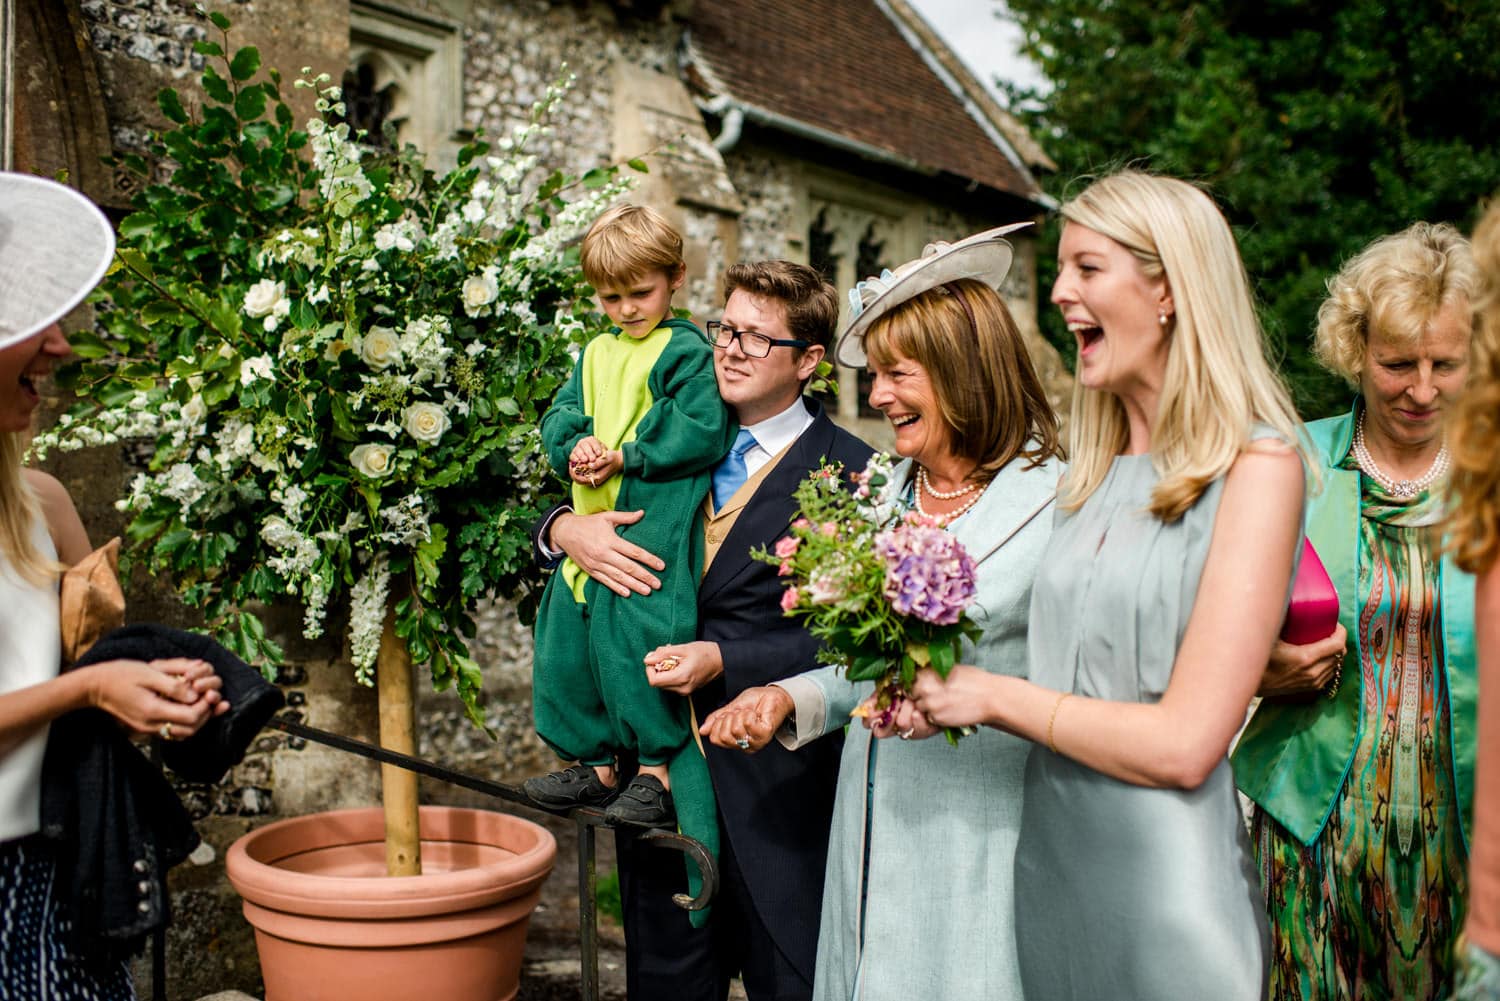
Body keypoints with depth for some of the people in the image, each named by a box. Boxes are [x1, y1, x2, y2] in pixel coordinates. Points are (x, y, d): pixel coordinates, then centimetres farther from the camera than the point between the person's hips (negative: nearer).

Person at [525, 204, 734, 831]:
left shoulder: (686, 351, -5)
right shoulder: (596, 354, 17)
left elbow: (704, 432, -15)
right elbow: (558, 415, 15)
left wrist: (625, 457, -16)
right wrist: (574, 447, -8)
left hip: (656, 531, -8)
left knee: (636, 643, -12)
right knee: (569, 643, 12)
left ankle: (658, 769, 3)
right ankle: (594, 765, 25)